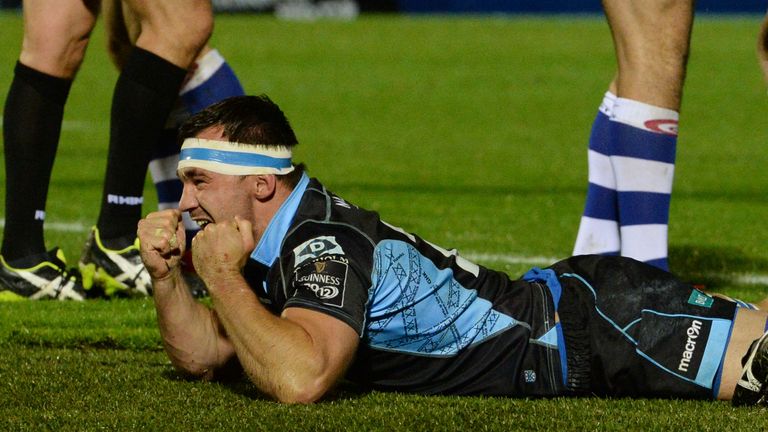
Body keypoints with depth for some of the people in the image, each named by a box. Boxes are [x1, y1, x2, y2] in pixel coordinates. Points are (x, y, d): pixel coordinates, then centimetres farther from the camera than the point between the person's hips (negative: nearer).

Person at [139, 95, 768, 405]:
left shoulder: (326, 247, -22)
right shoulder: (285, 239, 7)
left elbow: (299, 378, -37)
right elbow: (204, 357, 14)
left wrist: (222, 276, -24)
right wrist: (167, 275, -4)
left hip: (605, 325, -9)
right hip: (560, 303, 9)